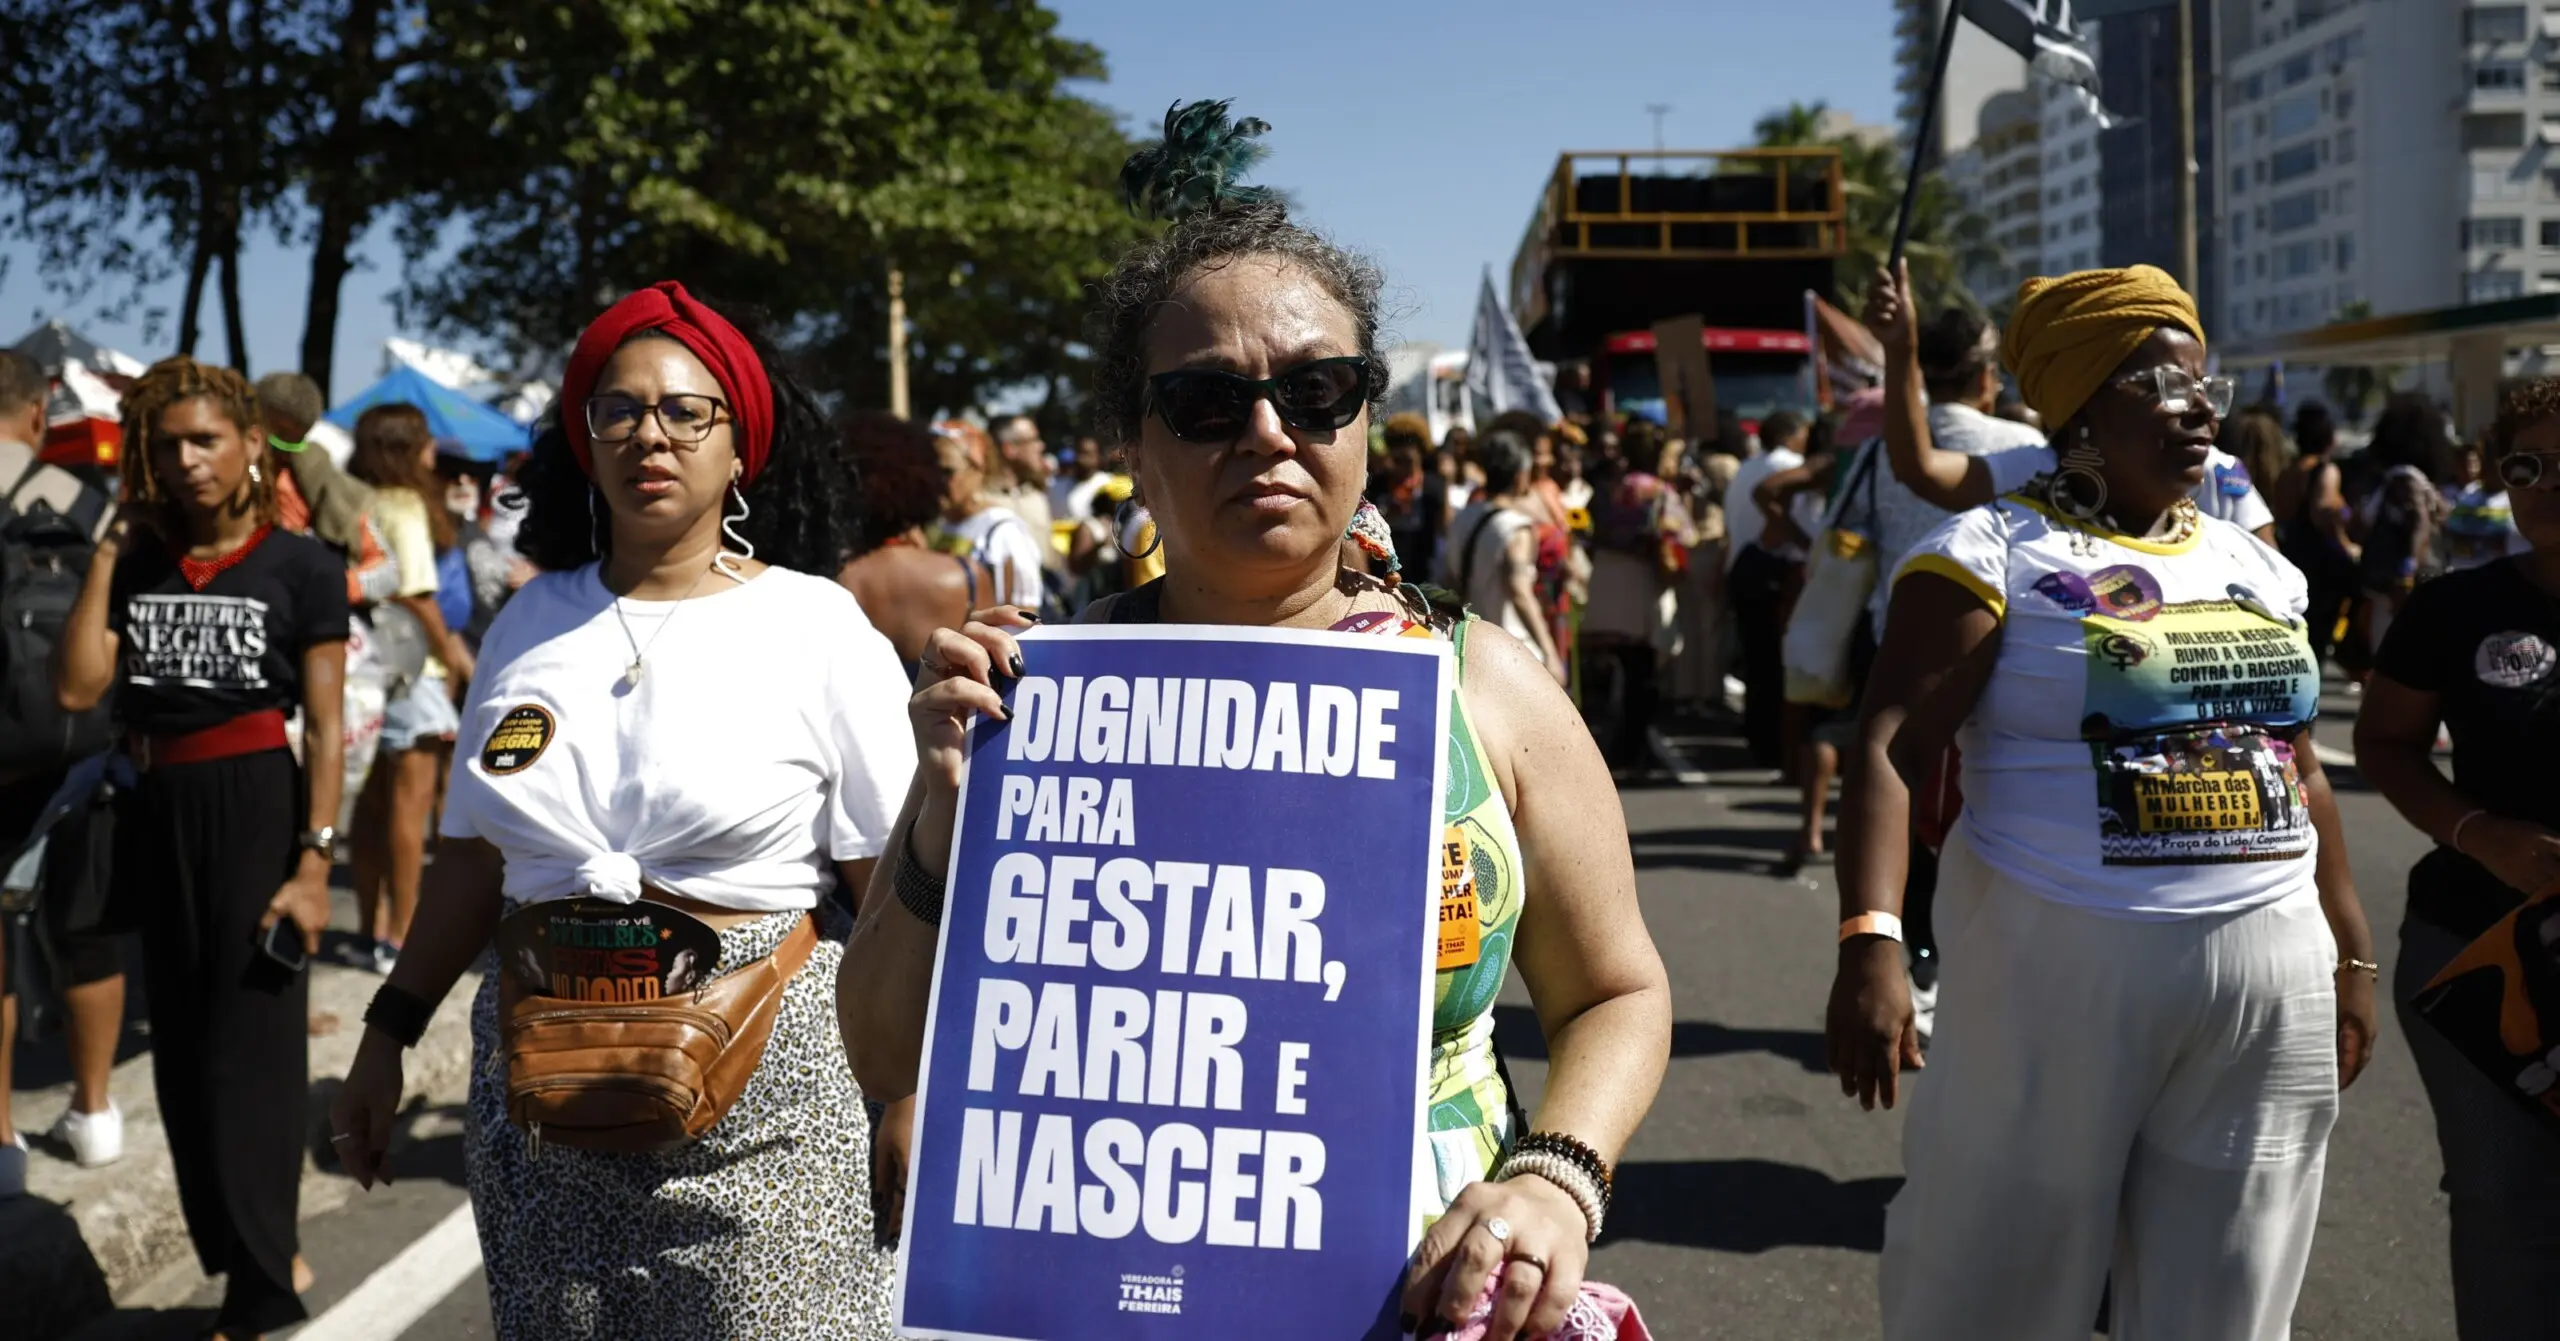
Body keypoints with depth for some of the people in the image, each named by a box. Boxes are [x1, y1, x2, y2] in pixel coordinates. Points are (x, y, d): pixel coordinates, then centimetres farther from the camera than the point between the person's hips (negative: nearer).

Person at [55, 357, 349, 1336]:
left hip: (254, 812, -5)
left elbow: (325, 728, -7)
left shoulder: (301, 567, -5)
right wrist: (107, 556, -3)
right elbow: (78, 687, -5)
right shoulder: (139, 565, 7)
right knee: (183, 1055, 13)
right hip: (157, 818, 6)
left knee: (247, 1053, -1)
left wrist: (314, 863, -14)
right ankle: (265, 1255, 29)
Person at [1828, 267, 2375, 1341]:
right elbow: (1891, 748, -17)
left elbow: (2298, 769, 18)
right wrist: (1869, 938, -29)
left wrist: (2350, 955, 17)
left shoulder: (2254, 563, 12)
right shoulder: (1997, 552, -7)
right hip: (2061, 966, -5)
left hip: (2272, 979, 6)